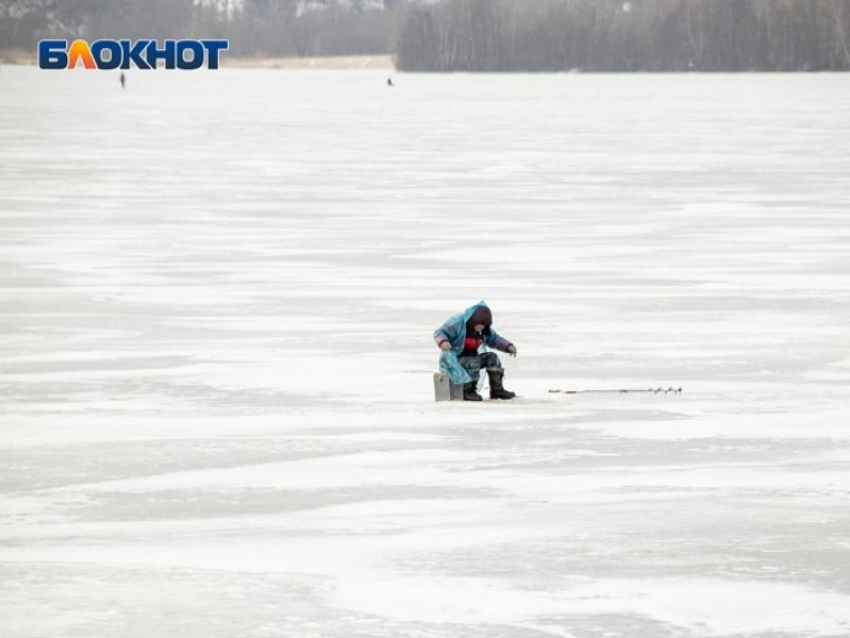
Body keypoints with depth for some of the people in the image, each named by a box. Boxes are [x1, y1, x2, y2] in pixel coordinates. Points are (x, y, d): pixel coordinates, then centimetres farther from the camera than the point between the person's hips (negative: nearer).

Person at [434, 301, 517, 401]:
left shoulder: (483, 329, 3)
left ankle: (497, 389, -11)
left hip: (470, 357, 7)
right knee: (474, 362, -34)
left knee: (492, 357, -11)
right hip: (454, 360, -7)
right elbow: (439, 333, -17)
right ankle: (468, 392, -25)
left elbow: (495, 339, 13)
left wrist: (509, 346, -5)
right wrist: (443, 342, -40)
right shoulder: (457, 322, -17)